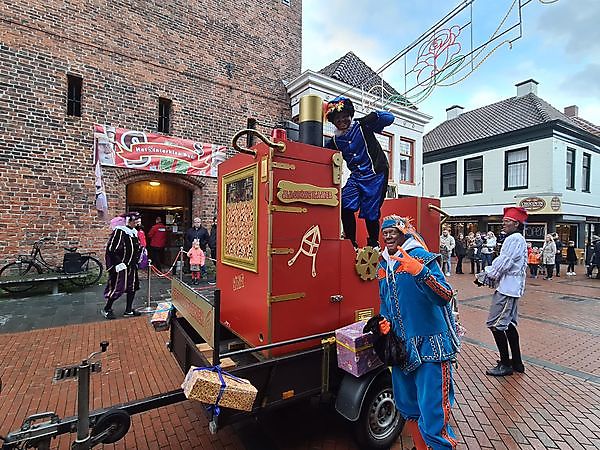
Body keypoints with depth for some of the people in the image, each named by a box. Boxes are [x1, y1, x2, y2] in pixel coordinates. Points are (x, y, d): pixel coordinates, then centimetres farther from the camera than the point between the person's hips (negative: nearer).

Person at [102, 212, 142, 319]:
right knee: (118, 288, -3)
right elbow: (111, 249, -19)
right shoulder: (119, 231, -15)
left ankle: (129, 310, 23)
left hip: (131, 266, 8)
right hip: (121, 266, -8)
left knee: (132, 288, 11)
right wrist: (118, 263, -20)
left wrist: (136, 261, 12)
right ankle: (106, 309, 18)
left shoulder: (134, 232, 11)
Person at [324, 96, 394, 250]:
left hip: (375, 175, -4)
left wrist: (372, 116, -24)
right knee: (345, 206, -15)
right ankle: (352, 244, 1)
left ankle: (374, 244, 24)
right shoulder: (335, 141, 9)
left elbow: (389, 118, -9)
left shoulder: (362, 125, -3)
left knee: (370, 213, -1)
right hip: (356, 177, 4)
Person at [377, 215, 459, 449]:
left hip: (430, 345, -7)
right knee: (407, 406, 22)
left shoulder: (421, 257, -12)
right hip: (402, 347, 7)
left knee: (433, 414, -4)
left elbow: (445, 297, -23)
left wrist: (419, 272, -37)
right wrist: (386, 321, 3)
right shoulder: (383, 266, 8)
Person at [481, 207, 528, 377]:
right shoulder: (516, 239, 17)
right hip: (510, 287, 11)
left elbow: (504, 262, -19)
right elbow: (502, 260, 17)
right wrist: (490, 271, 4)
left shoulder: (514, 239, -15)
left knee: (495, 324, -7)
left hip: (507, 288, -11)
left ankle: (505, 364, 4)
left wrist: (489, 274, -6)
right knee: (508, 323, 17)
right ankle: (517, 363, 27)